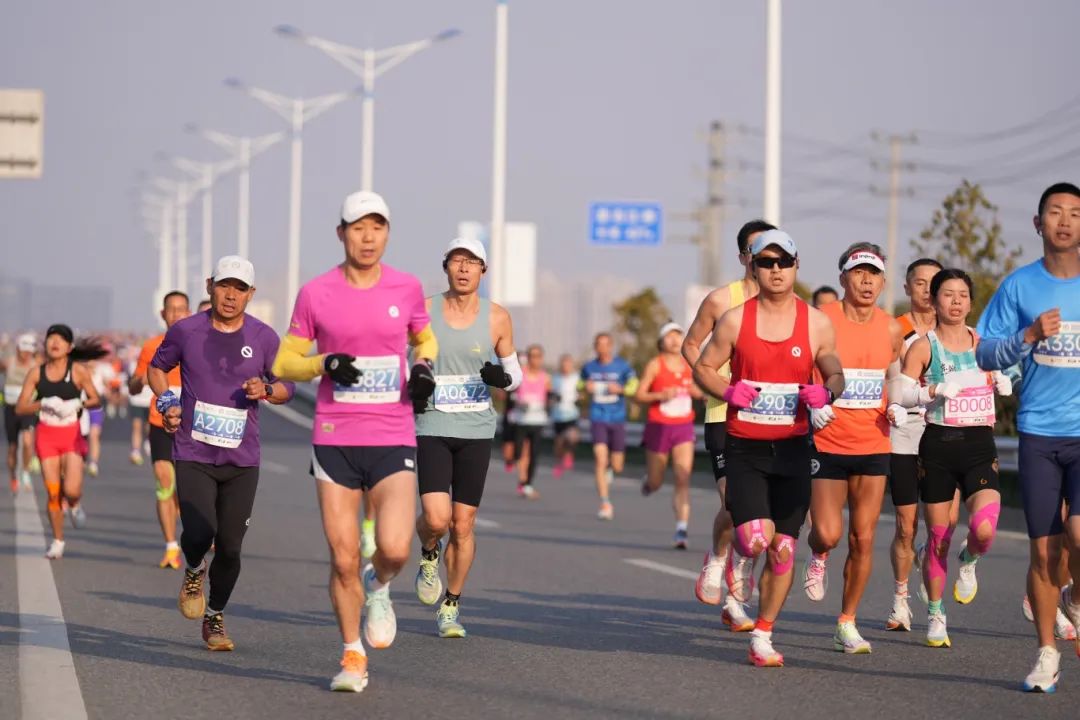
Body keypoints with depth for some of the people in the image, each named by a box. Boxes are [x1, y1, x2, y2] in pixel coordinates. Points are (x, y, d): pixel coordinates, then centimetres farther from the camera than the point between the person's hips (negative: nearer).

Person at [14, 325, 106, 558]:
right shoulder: (36, 373, 2)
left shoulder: (78, 371, -1)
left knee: (71, 490, -16)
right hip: (46, 435, 1)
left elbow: (96, 400, 4)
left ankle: (75, 504, 22)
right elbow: (20, 408, 0)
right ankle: (58, 542, 14)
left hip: (71, 435, -1)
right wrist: (44, 403, -16)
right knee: (53, 493, 0)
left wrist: (78, 404, -16)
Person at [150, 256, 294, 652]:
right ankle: (194, 572, 16)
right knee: (199, 533, -20)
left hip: (242, 460, 1)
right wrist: (166, 402, -1)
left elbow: (287, 388, 11)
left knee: (229, 548, 0)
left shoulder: (264, 338, 0)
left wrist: (266, 390, -11)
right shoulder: (185, 331, -1)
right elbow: (157, 367, 17)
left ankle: (215, 619, 23)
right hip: (193, 456, -1)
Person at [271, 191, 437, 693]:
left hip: (394, 441, 0)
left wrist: (423, 367, 1)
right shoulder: (316, 294, 0)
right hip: (334, 441, 0)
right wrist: (324, 364, -12)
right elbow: (285, 363, 7)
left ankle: (378, 588, 19)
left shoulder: (407, 289, 3)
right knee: (343, 559, 0)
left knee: (394, 549, -17)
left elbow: (424, 339, 22)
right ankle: (353, 657, 18)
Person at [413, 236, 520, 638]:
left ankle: (451, 606, 19)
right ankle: (429, 556, 17)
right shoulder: (423, 311, -1)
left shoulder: (496, 318, 3)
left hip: (476, 430, 1)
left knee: (463, 525, 2)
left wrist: (503, 379, -10)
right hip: (432, 426, -1)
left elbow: (515, 374, 12)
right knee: (436, 518, -18)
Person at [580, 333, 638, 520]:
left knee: (617, 466, 6)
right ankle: (605, 504, -12)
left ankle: (610, 469, 46)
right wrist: (586, 387, -1)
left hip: (617, 420, 0)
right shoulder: (589, 367, 5)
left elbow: (635, 387, 0)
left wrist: (620, 389, -18)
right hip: (598, 420, 0)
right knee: (600, 460, -15)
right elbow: (581, 383, 22)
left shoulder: (622, 366, -2)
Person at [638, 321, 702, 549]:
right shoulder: (655, 365, -6)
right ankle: (649, 479, 47)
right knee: (655, 483, 9)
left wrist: (698, 392, 1)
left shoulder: (689, 365, 6)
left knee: (683, 479, -13)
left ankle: (682, 529, -15)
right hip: (659, 427, -2)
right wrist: (661, 395, -21)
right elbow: (638, 395, -6)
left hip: (684, 428, 2)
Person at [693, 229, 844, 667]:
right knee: (755, 538, -18)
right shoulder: (735, 320, -1)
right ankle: (741, 558, 21)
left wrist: (826, 392, -15)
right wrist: (727, 391, -12)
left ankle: (763, 636, 14)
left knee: (783, 548, 0)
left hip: (792, 449, 2)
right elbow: (703, 367, 8)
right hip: (745, 448, -1)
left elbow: (835, 374, 9)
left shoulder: (817, 323, 2)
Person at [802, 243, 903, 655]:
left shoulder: (891, 329, 5)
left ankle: (847, 624, 14)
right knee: (828, 534, -10)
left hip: (873, 447, 3)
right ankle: (817, 556, 29)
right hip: (827, 445, -3)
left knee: (863, 539, 2)